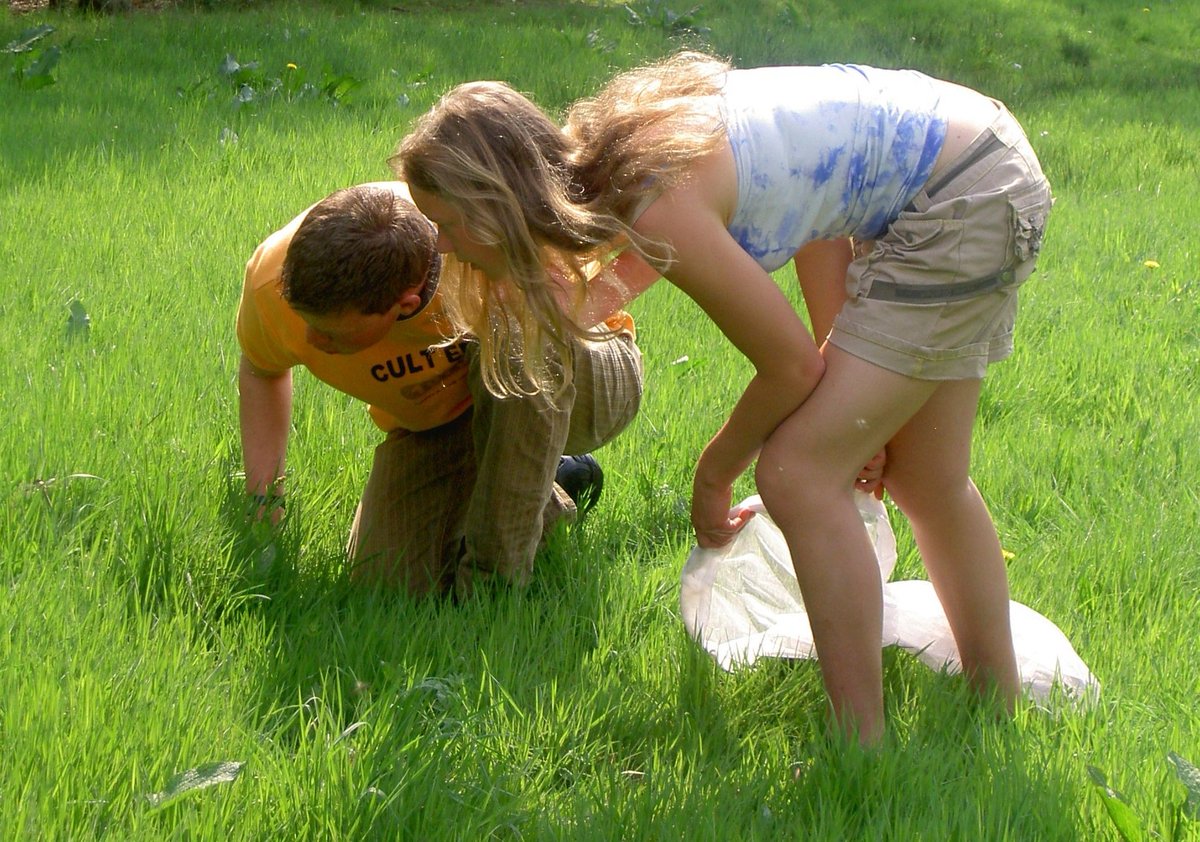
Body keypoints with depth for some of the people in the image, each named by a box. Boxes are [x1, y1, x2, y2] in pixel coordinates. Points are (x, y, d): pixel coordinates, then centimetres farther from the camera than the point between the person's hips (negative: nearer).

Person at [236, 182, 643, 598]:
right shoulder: (272, 286, -25)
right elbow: (260, 370, 2)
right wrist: (262, 499, -7)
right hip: (434, 423, 4)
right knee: (393, 581, -13)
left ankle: (494, 579, -23)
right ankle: (556, 478, 12)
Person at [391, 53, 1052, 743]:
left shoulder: (653, 207, -27)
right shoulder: (615, 145, -1)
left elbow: (791, 366, -17)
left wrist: (713, 476, 1)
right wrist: (850, 389, 8)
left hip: (971, 201, -9)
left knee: (797, 474, -11)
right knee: (923, 480, 21)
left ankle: (865, 757, -4)